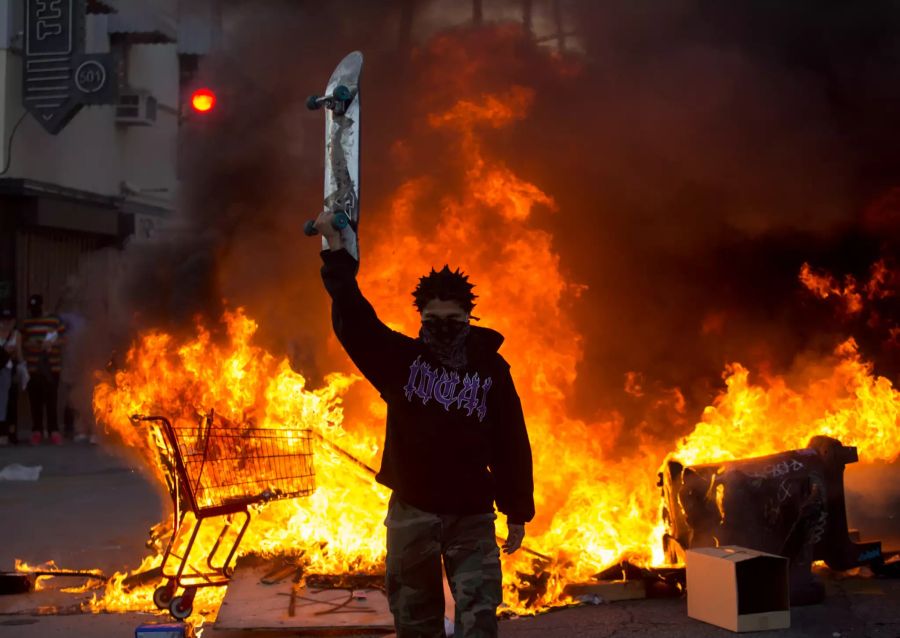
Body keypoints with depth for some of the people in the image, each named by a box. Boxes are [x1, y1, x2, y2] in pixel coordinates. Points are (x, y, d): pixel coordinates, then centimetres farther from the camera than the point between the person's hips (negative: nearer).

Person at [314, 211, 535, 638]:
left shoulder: (491, 368, -2)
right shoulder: (403, 358, -1)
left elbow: (511, 444, 1)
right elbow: (353, 319, -10)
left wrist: (517, 512, 1)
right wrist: (335, 246, -13)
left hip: (472, 514, -1)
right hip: (412, 511, 1)